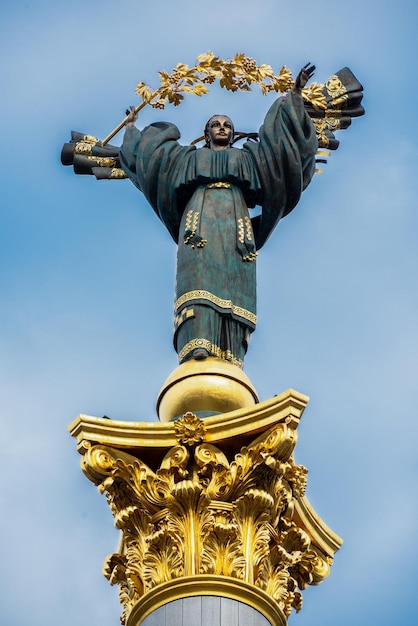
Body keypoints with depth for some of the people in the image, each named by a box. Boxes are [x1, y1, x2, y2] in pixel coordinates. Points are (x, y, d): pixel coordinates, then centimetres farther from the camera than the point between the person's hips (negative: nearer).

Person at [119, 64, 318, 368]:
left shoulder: (246, 157, 34)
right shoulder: (190, 157, 35)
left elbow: (282, 136, 32)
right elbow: (145, 150, 45)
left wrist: (295, 95, 29)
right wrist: (133, 126, 57)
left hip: (236, 221, 1)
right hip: (199, 217, -1)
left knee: (234, 283, -20)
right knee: (199, 277, -28)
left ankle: (229, 361, -38)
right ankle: (197, 352, -48)